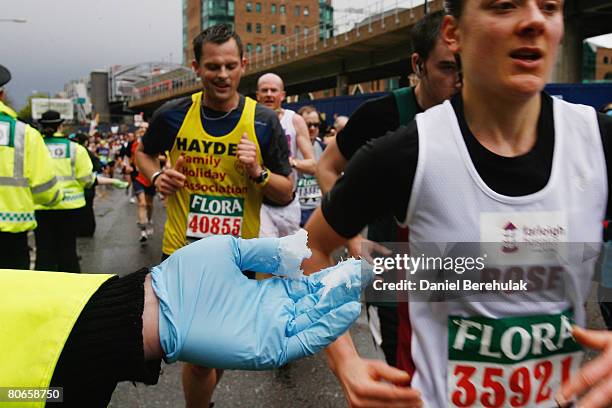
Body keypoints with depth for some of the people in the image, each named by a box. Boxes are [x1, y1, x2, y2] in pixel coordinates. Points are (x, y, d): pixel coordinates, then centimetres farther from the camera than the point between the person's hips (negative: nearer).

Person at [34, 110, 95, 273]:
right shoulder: (75, 148, -5)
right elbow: (87, 179, -4)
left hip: (40, 207, 0)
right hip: (70, 206, 0)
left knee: (44, 249, 8)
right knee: (68, 249, 11)